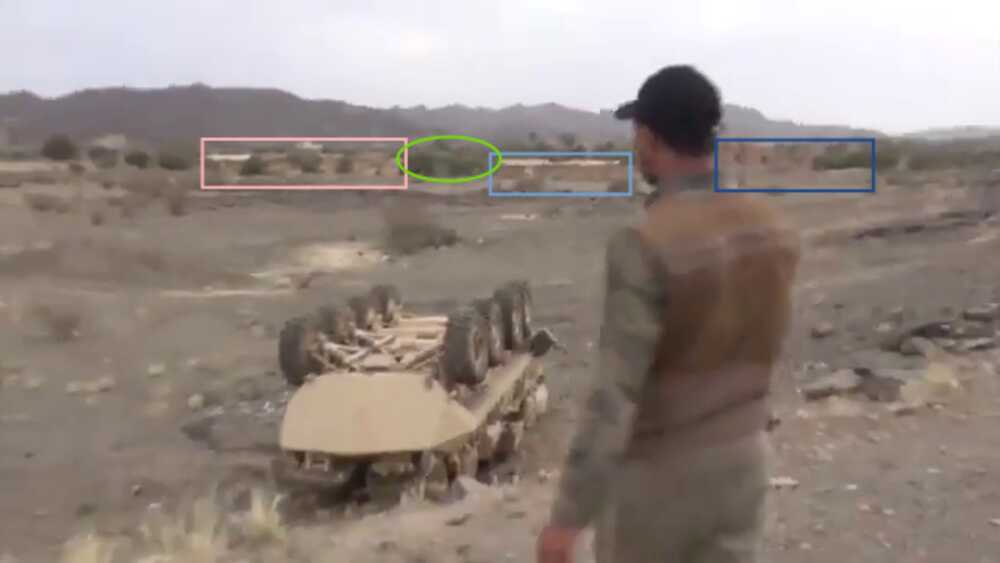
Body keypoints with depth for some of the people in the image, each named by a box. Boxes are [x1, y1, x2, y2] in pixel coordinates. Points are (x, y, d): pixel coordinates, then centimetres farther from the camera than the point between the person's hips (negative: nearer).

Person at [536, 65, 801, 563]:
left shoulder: (645, 246, -25)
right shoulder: (774, 230, -3)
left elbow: (614, 396, -27)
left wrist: (568, 516, -22)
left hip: (656, 472, -5)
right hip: (743, 458, 5)